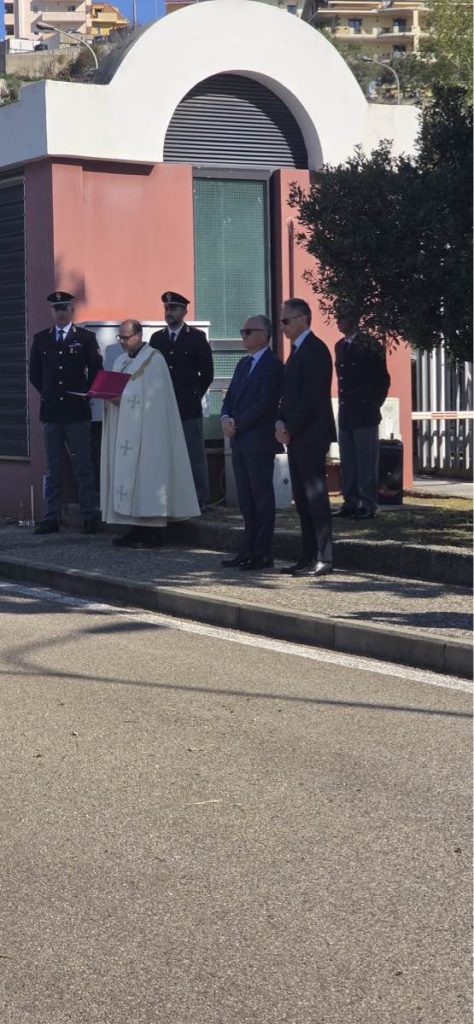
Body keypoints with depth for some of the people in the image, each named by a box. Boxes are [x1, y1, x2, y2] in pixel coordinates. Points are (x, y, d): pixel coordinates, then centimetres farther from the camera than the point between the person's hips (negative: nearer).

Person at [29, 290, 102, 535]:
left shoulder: (86, 338, 3)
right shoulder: (41, 339, 10)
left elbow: (96, 370, 5)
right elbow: (34, 373, 17)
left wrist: (84, 394, 1)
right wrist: (48, 394, 10)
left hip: (77, 411, -3)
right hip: (50, 411, 3)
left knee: (83, 466, -2)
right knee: (53, 467, 5)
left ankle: (90, 516, 1)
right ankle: (52, 517, 7)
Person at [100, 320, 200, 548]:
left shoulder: (153, 359, -6)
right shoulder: (121, 361, 19)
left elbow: (153, 395, -12)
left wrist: (123, 398, -18)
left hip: (146, 430, -8)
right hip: (124, 431, 8)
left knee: (146, 474, -10)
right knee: (126, 476, 3)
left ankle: (151, 532, -8)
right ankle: (136, 529, 5)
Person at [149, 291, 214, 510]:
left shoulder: (197, 338, 2)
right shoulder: (156, 339, 12)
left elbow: (207, 373, 3)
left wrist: (194, 395, 3)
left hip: (189, 407, -3)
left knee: (195, 455, 0)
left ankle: (199, 499, 4)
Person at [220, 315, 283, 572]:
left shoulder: (272, 366, -10)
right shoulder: (243, 364, 18)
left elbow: (264, 404, -18)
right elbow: (230, 397, 18)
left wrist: (237, 424, -12)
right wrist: (226, 419, -2)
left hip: (259, 442, -8)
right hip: (239, 441, 9)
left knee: (262, 497, -3)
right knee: (246, 500, 11)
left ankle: (263, 554, 0)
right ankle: (248, 550, 16)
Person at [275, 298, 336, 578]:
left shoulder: (314, 350, -12)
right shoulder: (298, 350, 18)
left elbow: (311, 397, -19)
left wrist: (289, 428, -14)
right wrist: (281, 423, 5)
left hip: (311, 435, -10)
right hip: (295, 436, 10)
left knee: (315, 496, -7)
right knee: (302, 498, 10)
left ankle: (324, 559, -5)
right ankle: (309, 556, 15)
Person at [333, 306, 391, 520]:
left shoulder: (369, 346, -6)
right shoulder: (340, 346, 13)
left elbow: (383, 379, -3)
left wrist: (374, 404, -1)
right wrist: (343, 402, 11)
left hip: (364, 413, -7)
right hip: (346, 413, 7)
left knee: (366, 461, -4)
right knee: (347, 462, 9)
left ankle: (368, 505, -2)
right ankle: (351, 502, 15)